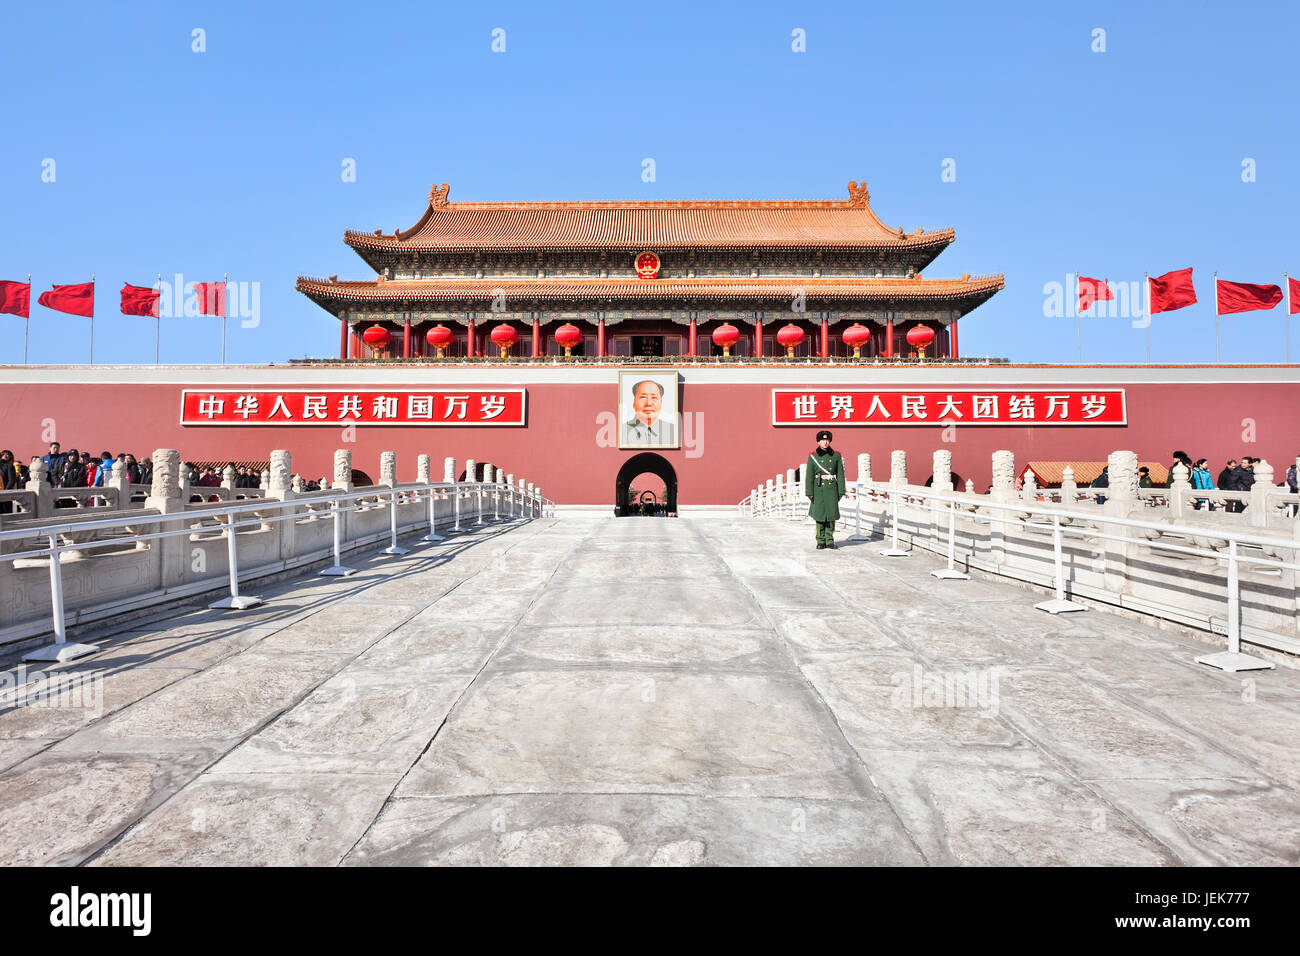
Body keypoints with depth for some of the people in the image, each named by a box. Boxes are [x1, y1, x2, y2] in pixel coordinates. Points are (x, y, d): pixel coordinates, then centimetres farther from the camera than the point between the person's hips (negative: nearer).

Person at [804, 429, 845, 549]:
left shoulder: (836, 456, 6)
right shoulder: (813, 456, 1)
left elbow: (840, 474, 6)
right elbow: (809, 475, -2)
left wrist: (841, 491, 0)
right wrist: (809, 493, -7)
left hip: (832, 489, 1)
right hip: (819, 490, -1)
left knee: (831, 515, 3)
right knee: (819, 515, 1)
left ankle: (830, 540, 13)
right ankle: (821, 541, 10)